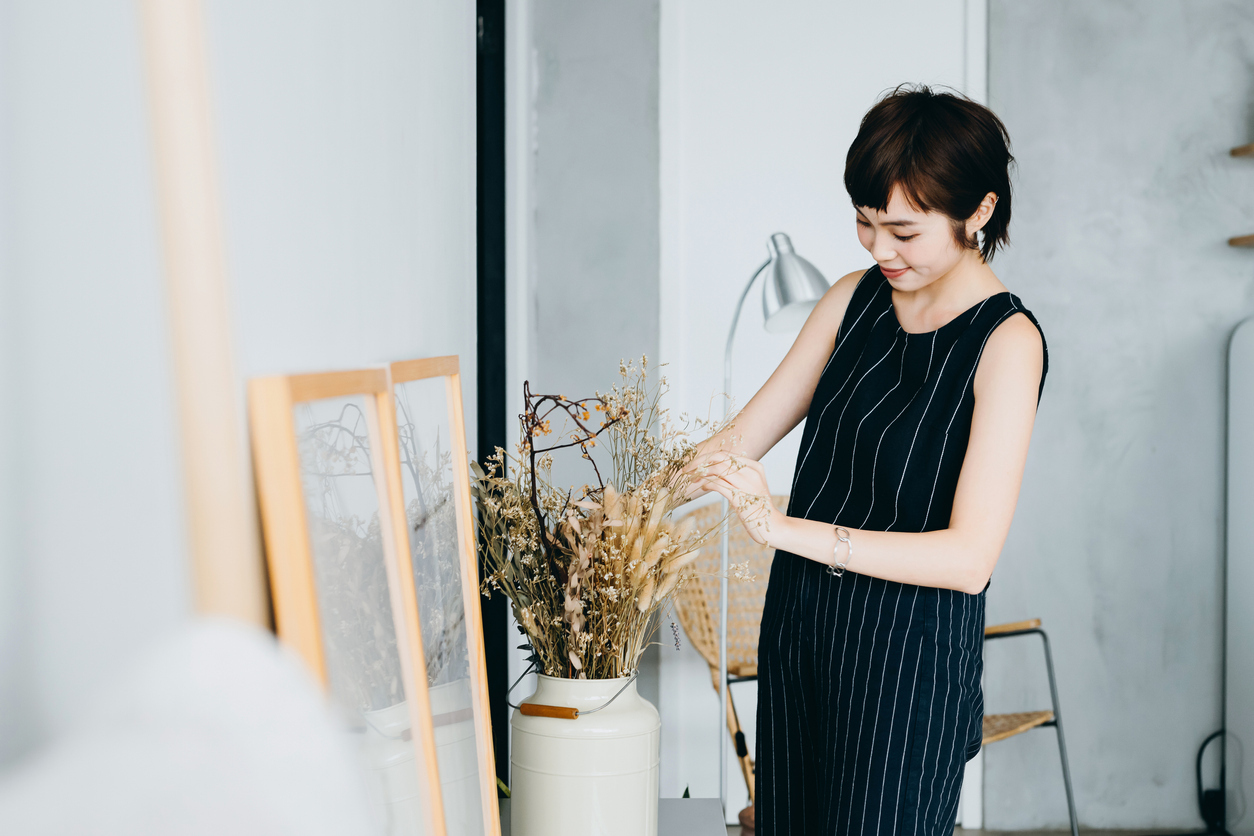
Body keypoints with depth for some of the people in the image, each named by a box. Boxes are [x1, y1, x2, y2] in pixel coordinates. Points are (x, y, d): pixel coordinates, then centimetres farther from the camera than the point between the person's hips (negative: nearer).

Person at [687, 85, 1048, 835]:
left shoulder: (1006, 342, -14)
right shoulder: (856, 299, 5)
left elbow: (969, 557, -22)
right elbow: (739, 444, 7)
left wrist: (786, 528, -28)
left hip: (906, 658, -6)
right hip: (798, 626, 6)